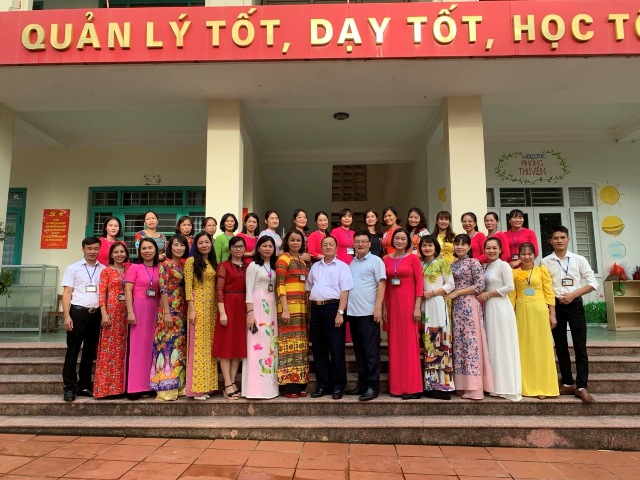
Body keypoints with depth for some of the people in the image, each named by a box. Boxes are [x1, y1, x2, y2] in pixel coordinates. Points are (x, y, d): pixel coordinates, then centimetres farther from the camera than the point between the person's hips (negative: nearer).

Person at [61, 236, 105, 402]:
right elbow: (67, 293, 0)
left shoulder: (104, 270, 10)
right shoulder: (73, 268, 5)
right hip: (78, 312, -2)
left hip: (96, 314, 3)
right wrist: (67, 316, -10)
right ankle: (70, 387, 10)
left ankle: (84, 385, 20)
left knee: (90, 351, 10)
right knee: (73, 350, 1)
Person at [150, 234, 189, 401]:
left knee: (180, 346, 10)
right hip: (169, 309, -7)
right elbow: (163, 289, -12)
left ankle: (178, 385, 18)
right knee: (168, 345, -6)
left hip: (182, 310, 7)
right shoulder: (165, 264, -6)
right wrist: (167, 312, -17)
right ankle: (166, 388, 0)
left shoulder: (184, 265, 13)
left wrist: (188, 311, 11)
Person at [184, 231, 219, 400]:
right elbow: (188, 286, -8)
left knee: (209, 345, 8)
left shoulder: (213, 263, 15)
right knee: (198, 345, -5)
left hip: (212, 307, 6)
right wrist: (191, 309, -15)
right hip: (198, 305, -6)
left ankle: (206, 385, 15)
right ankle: (196, 388, 1)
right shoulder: (191, 261, -2)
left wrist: (218, 308, 7)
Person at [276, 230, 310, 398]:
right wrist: (285, 309, -18)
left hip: (302, 307, 7)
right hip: (289, 306, -7)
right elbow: (280, 285, -10)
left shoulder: (303, 261, 17)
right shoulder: (283, 259, -3)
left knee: (301, 345, 9)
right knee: (289, 343, -5)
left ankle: (300, 384, 16)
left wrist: (308, 307, 12)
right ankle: (288, 386, 1)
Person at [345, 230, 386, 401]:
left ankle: (373, 386, 4)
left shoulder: (375, 261, -1)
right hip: (352, 312, 6)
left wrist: (378, 307, -16)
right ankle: (362, 384, 21)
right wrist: (346, 308, 10)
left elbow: (381, 285, -7)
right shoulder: (351, 264, 16)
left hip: (369, 312, -6)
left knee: (371, 351, -2)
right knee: (359, 351, 12)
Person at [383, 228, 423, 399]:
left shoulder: (413, 258, -1)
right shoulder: (387, 259, 10)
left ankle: (412, 387, 6)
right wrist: (384, 307, 6)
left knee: (409, 343, -2)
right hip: (392, 303, 4)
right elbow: (385, 285, 10)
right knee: (394, 344, 8)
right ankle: (396, 385, 17)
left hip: (408, 302, -4)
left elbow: (419, 282, -5)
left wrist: (417, 307, -11)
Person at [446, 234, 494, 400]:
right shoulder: (452, 265, 15)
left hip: (469, 305, -6)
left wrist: (457, 293, -11)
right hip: (456, 307, 7)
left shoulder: (474, 262, -3)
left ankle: (474, 387, -3)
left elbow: (480, 285, -11)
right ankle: (463, 385, 11)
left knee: (471, 342, -7)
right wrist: (450, 295, 3)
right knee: (459, 343, 5)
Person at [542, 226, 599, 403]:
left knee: (580, 346, -3)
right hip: (555, 306, 1)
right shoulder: (545, 262, 3)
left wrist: (573, 295, -12)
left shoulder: (579, 259, 2)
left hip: (575, 304, -1)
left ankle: (581, 387, 1)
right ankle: (568, 383, 18)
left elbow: (592, 283, -1)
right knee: (560, 346, 8)